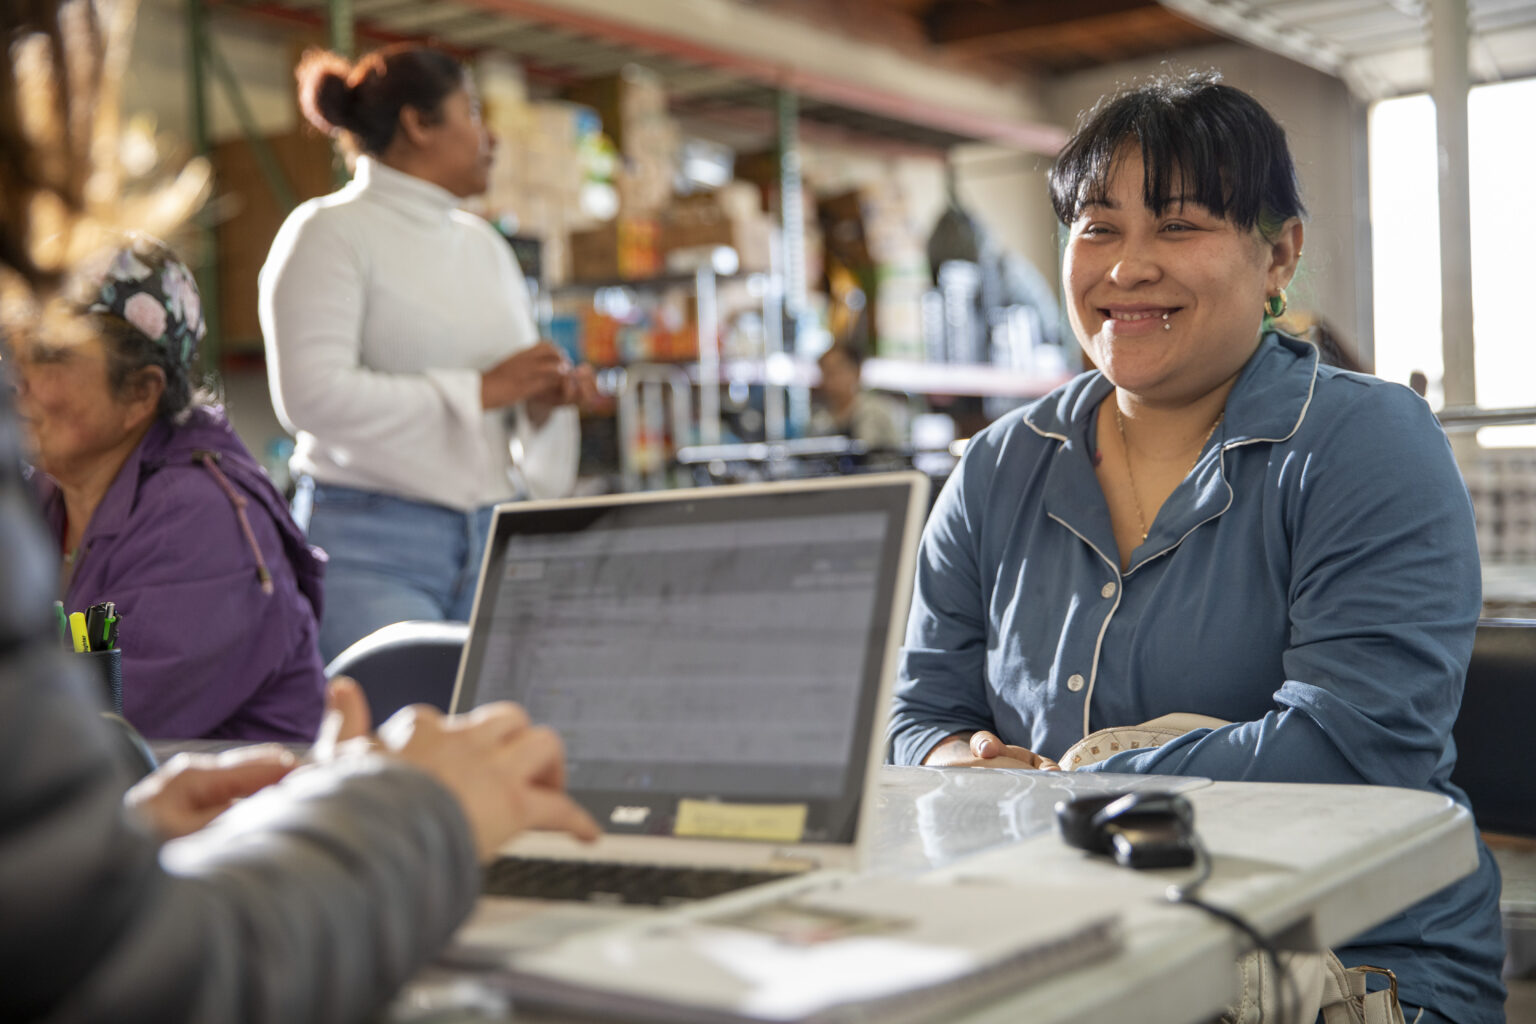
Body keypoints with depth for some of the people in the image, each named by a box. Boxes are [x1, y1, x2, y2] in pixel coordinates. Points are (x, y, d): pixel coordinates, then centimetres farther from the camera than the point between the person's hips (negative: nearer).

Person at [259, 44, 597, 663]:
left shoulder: (484, 244, 19)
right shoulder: (328, 232, -2)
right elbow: (309, 395, -16)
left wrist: (542, 401, 1)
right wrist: (481, 390, -15)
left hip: (489, 543, 6)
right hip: (372, 544, -6)